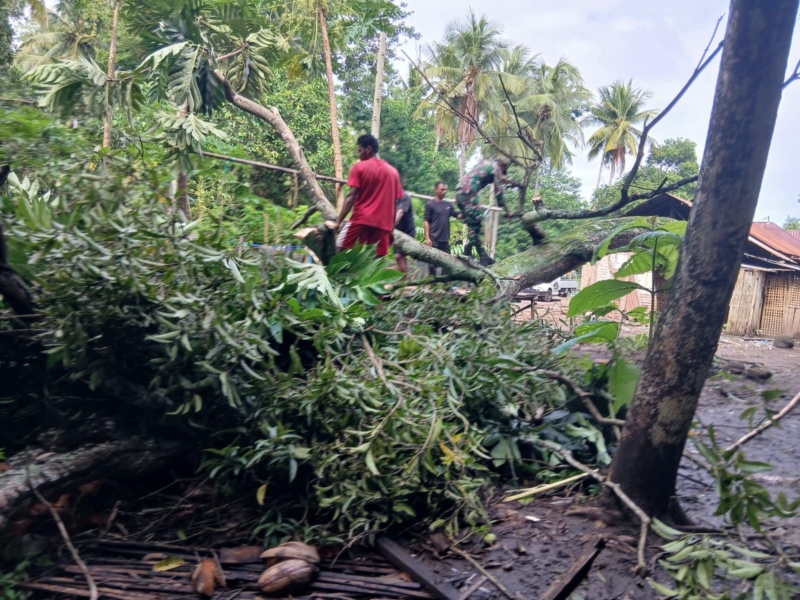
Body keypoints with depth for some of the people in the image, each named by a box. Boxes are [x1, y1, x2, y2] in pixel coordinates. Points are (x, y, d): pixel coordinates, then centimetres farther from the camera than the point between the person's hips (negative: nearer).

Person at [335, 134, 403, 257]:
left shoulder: (359, 167, 2)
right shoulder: (393, 171, 14)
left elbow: (351, 197, -6)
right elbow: (394, 203, 13)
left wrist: (339, 221, -6)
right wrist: (391, 228, 16)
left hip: (361, 220, -4)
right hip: (383, 224, 4)